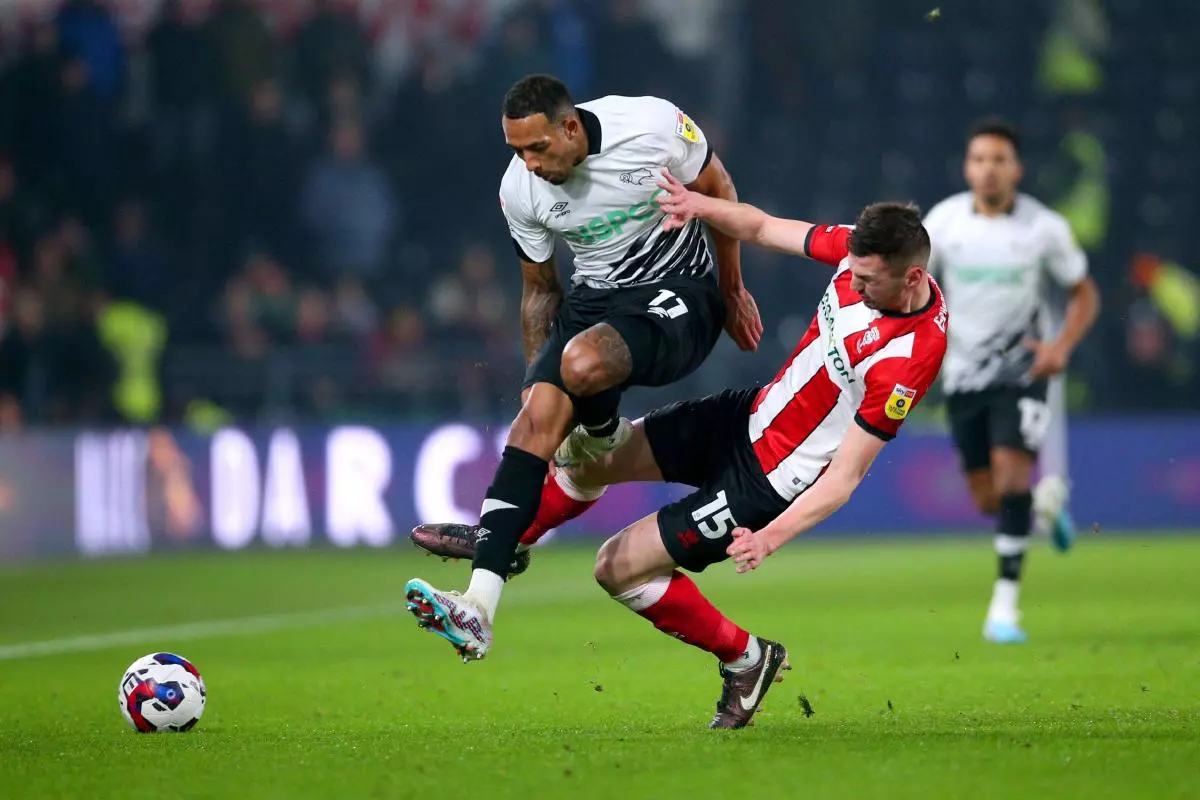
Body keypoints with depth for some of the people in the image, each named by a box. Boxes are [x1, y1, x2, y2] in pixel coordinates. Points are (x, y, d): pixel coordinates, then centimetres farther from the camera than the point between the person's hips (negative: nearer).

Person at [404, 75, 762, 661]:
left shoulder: (653, 125, -18)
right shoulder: (520, 190, -7)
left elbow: (717, 191, 2)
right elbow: (540, 289, 11)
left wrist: (732, 291, 10)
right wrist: (534, 375, 10)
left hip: (679, 295, -4)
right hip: (594, 299, 4)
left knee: (582, 361, -35)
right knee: (535, 419, -21)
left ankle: (601, 440, 4)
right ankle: (479, 605, -27)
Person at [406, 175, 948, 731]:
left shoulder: (908, 360, -33)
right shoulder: (862, 249, -14)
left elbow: (844, 476, -28)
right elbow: (762, 228, 2)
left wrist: (771, 537, -37)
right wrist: (702, 206, -16)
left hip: (768, 484, -8)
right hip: (749, 413, 8)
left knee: (618, 567, -5)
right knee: (585, 456, 11)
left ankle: (745, 658, 14)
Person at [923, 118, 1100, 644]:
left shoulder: (1044, 228, -8)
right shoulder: (944, 220, -5)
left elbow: (1084, 294, 3)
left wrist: (1062, 345, -14)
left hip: (1020, 369, -3)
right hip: (963, 376, 3)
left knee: (1011, 476, -19)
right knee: (988, 499, 6)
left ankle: (1005, 602, -14)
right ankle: (1048, 503, 41)